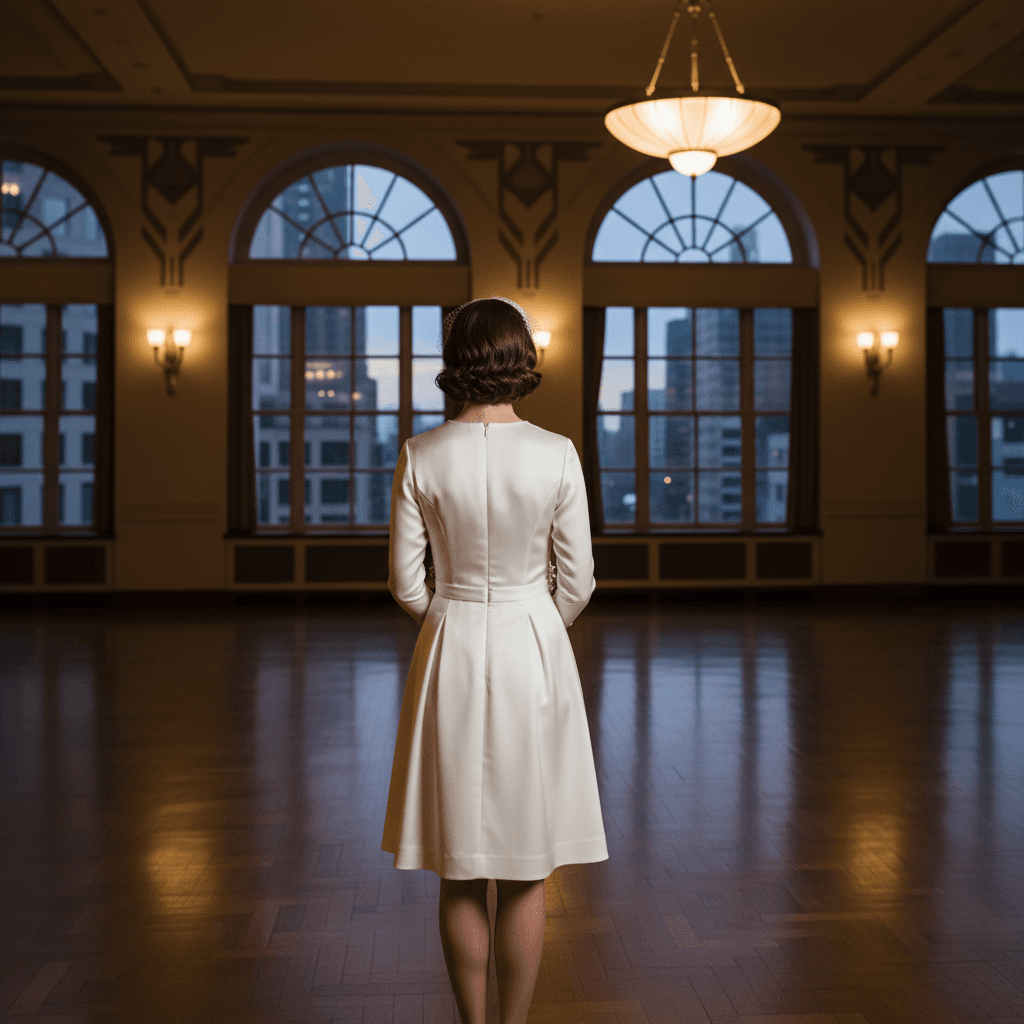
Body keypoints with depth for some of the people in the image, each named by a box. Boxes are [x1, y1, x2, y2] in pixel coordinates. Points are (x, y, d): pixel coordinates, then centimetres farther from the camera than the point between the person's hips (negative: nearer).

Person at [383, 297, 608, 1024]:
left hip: (449, 655, 1)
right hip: (535, 654, -1)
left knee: (459, 872, 13)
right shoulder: (556, 454, -10)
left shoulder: (422, 456, -7)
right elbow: (578, 580, -5)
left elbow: (406, 579, -3)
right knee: (527, 872, 11)